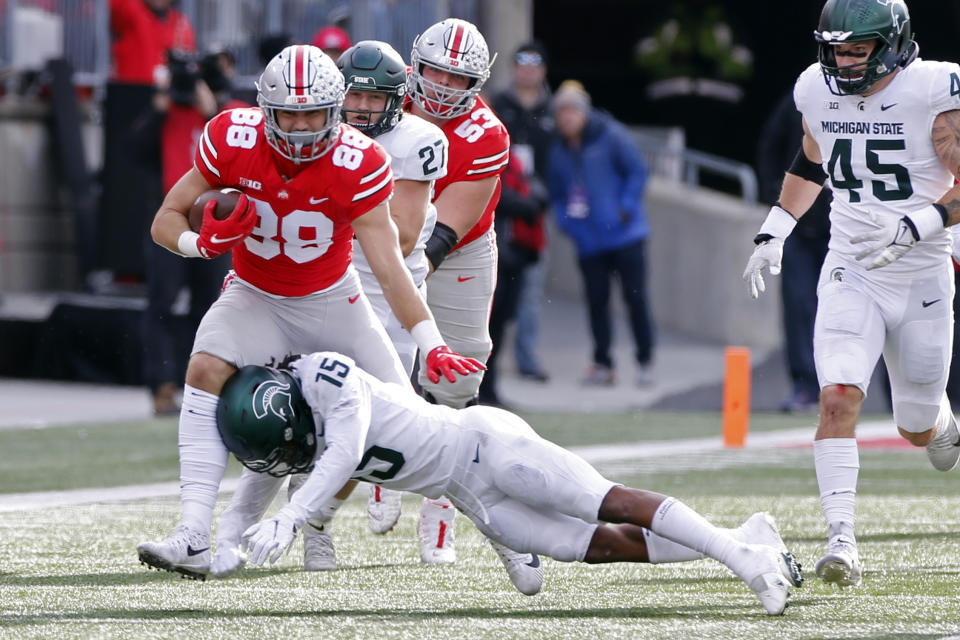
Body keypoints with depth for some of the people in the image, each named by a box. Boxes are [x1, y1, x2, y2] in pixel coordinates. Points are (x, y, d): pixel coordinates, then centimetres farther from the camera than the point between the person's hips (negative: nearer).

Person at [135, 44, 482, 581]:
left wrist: (432, 345, -35)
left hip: (331, 300, 1)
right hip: (255, 296, -1)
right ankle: (194, 539, -35)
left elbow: (389, 265, -25)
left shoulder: (357, 164, -24)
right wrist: (203, 241, -34)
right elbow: (167, 219, -11)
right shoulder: (233, 140, -21)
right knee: (207, 370, -27)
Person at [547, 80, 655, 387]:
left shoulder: (610, 135, -6)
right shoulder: (559, 150, 8)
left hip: (624, 235, -4)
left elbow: (637, 172, -4)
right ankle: (602, 364, 13)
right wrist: (565, 221, 1)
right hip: (588, 242, 4)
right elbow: (556, 192, 17)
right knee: (596, 301, 5)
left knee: (635, 297, -3)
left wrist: (626, 209, -12)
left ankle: (645, 362, 6)